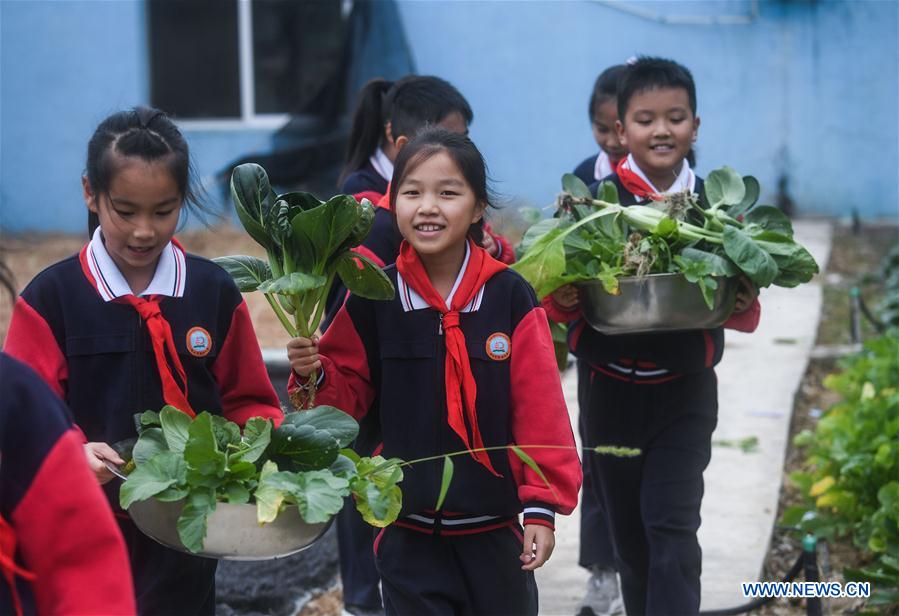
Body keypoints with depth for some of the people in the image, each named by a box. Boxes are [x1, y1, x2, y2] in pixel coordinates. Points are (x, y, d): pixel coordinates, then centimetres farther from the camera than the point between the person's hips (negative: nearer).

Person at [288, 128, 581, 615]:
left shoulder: (510, 297, -8)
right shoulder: (372, 301, -4)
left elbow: (539, 410, -6)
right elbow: (347, 395, 6)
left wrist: (542, 505, -7)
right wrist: (314, 376, -16)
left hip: (494, 532, 0)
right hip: (407, 535, 0)